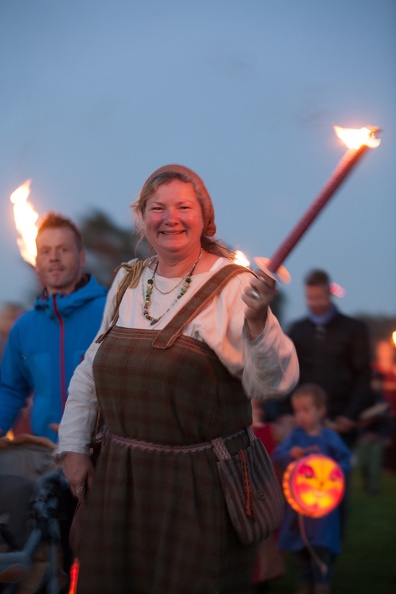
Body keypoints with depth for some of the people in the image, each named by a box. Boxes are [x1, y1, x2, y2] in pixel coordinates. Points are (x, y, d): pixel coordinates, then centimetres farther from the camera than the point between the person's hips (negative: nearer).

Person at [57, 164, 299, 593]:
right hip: (119, 476, 5)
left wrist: (258, 322, -35)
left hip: (200, 485, -5)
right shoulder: (127, 281, 7)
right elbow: (91, 370, 17)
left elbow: (273, 384, -19)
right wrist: (72, 447, 12)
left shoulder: (234, 287, -9)